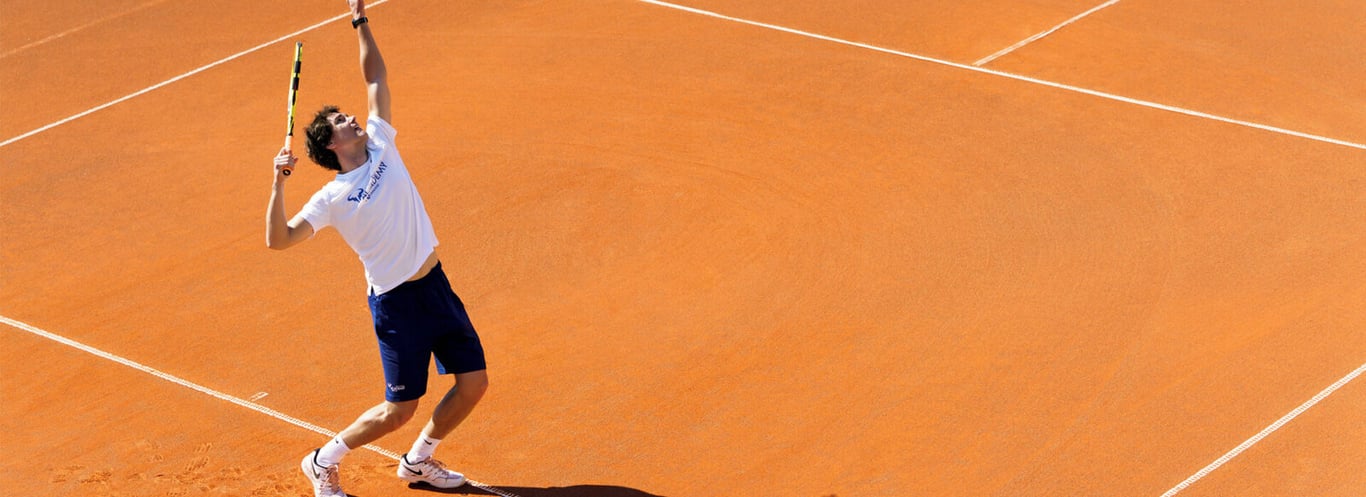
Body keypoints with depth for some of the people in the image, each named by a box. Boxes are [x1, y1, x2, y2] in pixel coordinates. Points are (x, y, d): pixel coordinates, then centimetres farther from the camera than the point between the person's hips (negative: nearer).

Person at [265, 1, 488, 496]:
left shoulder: (381, 144, 5)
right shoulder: (332, 198, -9)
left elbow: (376, 78, 12)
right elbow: (278, 239, -16)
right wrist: (278, 184, -27)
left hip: (436, 285, 6)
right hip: (396, 303, -6)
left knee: (473, 383, 6)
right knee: (398, 410, -1)